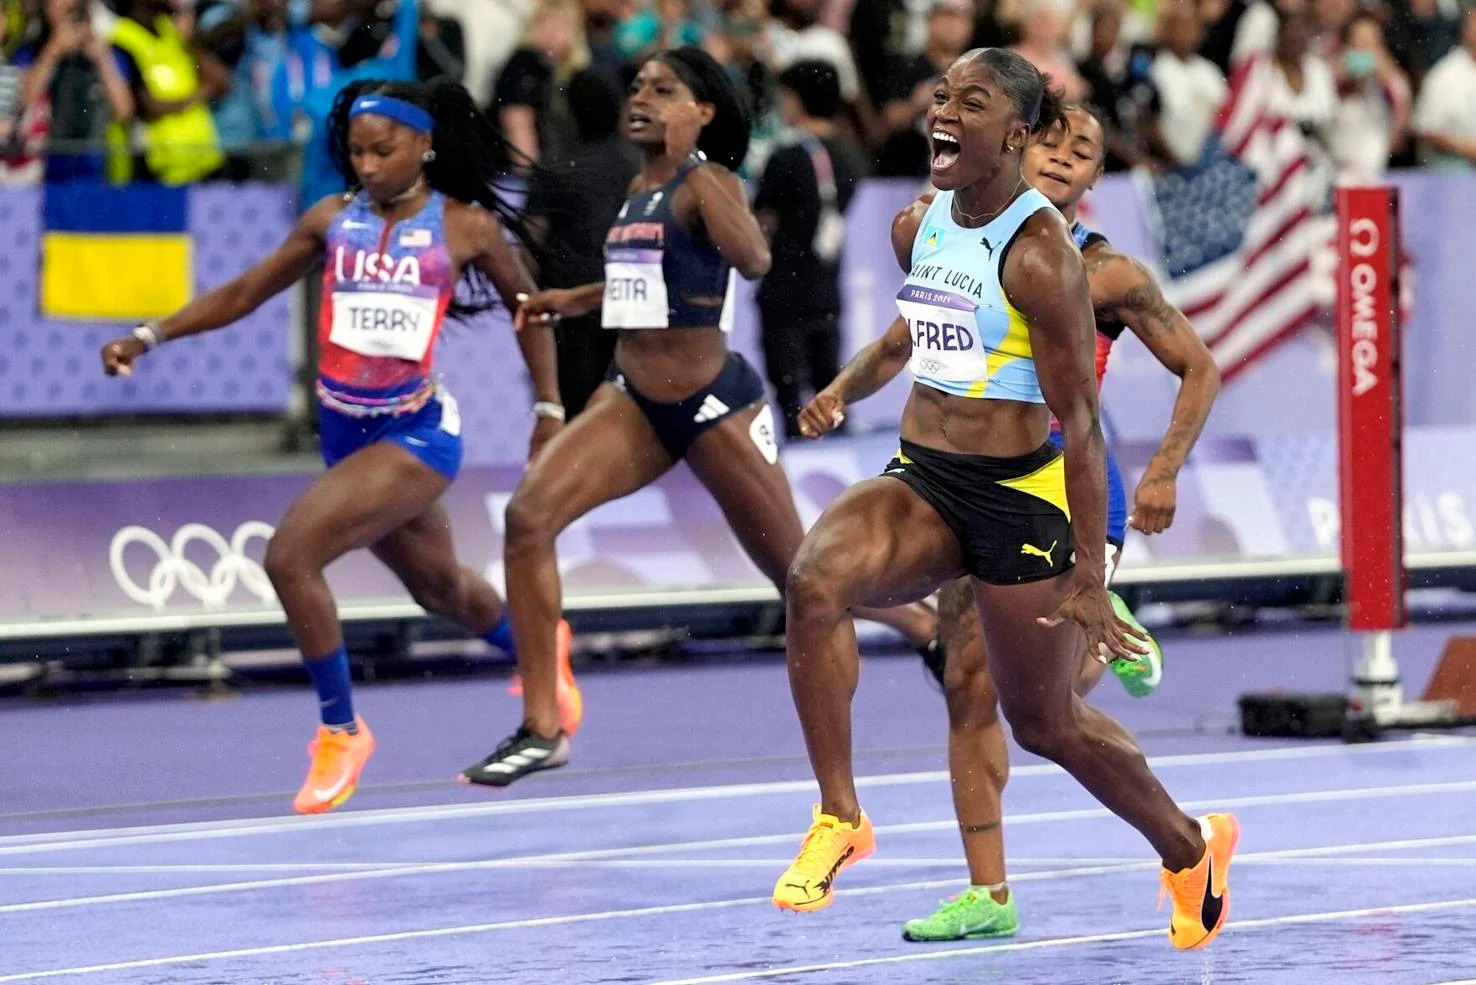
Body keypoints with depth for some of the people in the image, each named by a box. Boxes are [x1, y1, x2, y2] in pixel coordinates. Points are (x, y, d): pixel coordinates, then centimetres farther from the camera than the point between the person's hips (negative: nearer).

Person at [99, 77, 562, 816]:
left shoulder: (467, 227, -7)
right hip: (346, 429, 5)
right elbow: (244, 294, 8)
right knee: (437, 586, 23)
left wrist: (549, 407, 8)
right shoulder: (332, 220, 3)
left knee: (290, 555, -21)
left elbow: (527, 305, 8)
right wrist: (149, 337, -1)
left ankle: (341, 729, -5)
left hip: (417, 430, -5)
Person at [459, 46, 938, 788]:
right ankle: (542, 727, -13)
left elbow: (753, 261, -34)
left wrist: (692, 160, -35)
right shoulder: (639, 190, 9)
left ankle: (937, 631, 34)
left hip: (714, 405, -7)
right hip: (633, 400, 7)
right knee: (528, 514, -16)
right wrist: (578, 300, 24)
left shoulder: (706, 184, -13)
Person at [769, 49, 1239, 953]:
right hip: (921, 479, 6)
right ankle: (840, 818, -16)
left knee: (1048, 724, 9)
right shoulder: (918, 225, 4)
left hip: (1019, 493, -6)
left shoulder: (1041, 251, -16)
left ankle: (1193, 849, 37)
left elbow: (1081, 423, -15)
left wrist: (1090, 576, -15)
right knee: (816, 580, -27)